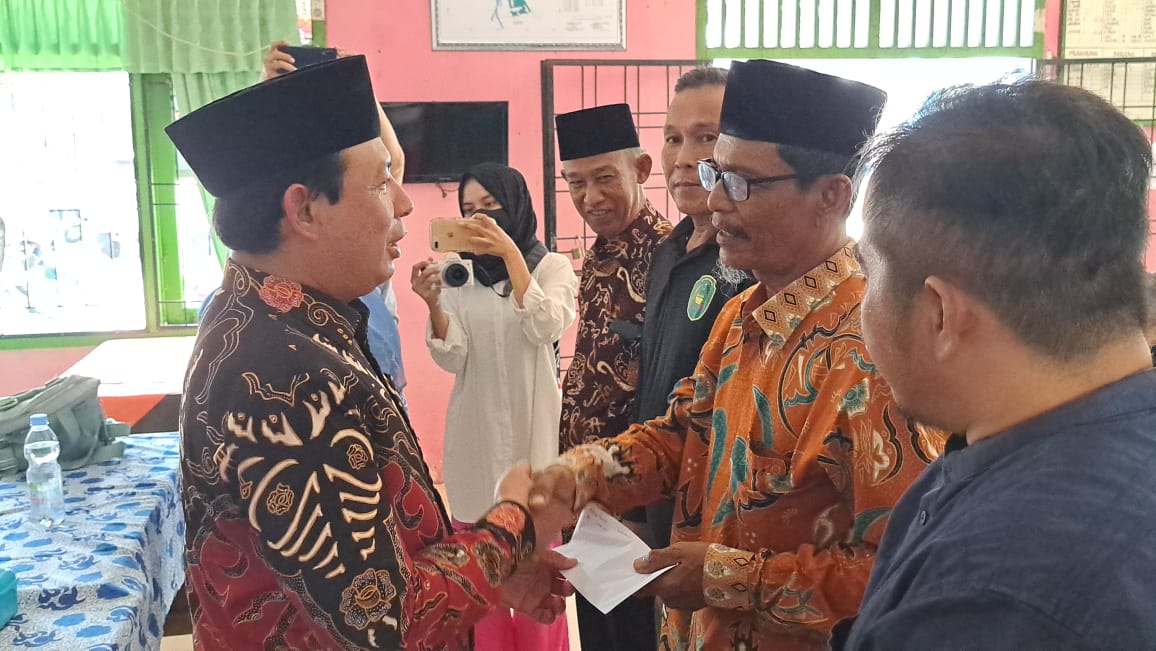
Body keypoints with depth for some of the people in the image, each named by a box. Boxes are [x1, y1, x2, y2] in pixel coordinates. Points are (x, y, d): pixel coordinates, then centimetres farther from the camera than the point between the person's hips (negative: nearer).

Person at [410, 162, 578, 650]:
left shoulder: (552, 267, 1)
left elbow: (545, 328, -17)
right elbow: (452, 358, -3)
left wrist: (510, 253, -24)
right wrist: (433, 305, -20)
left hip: (532, 428, -2)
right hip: (475, 432, 2)